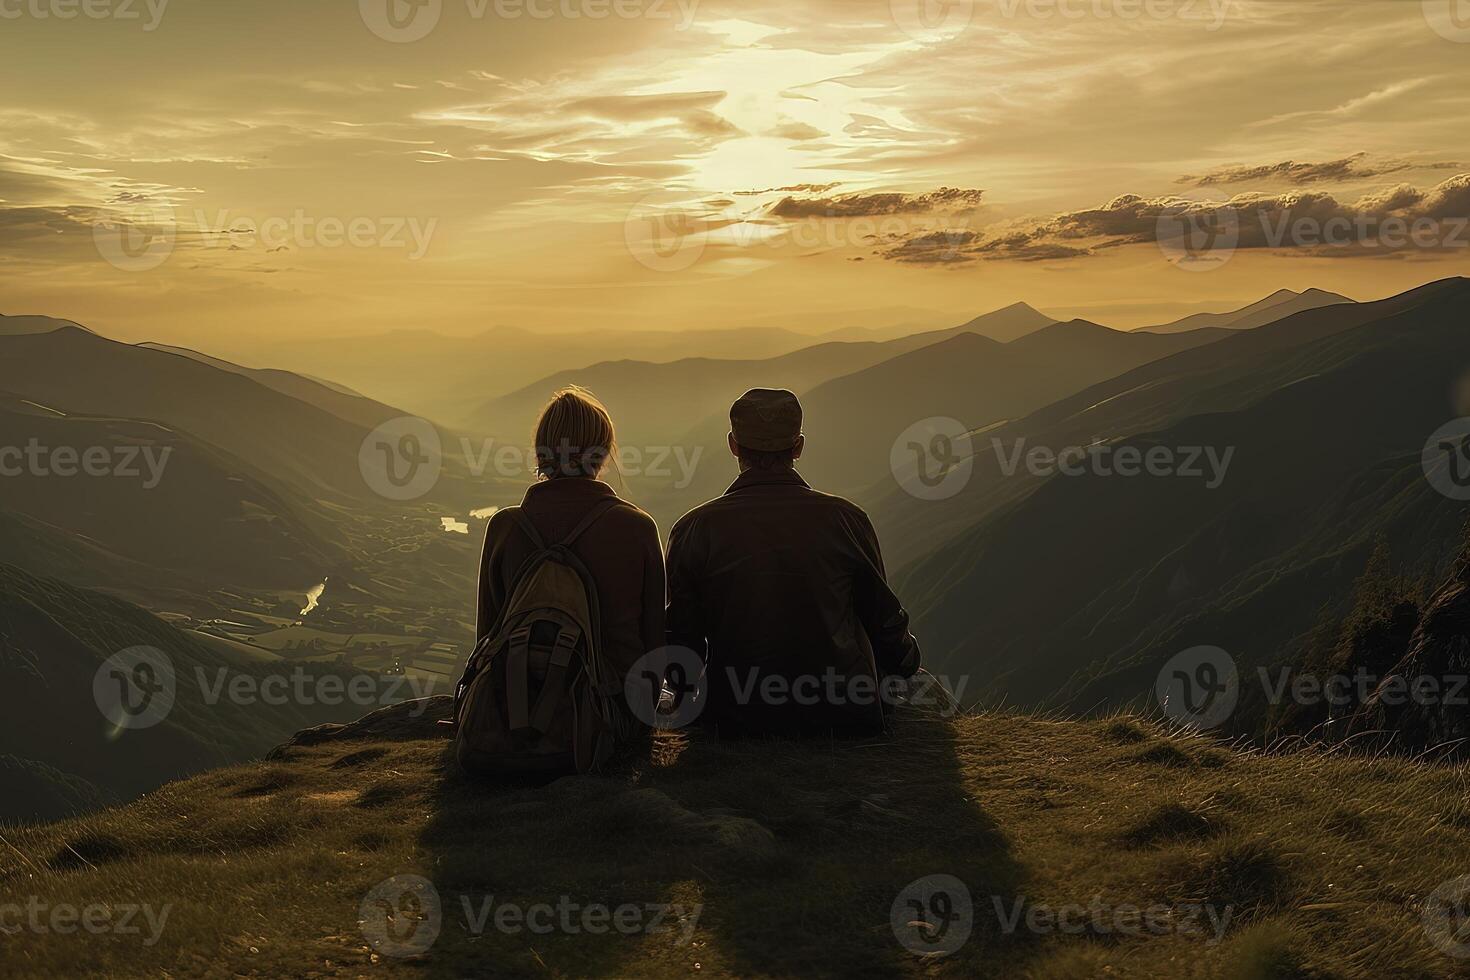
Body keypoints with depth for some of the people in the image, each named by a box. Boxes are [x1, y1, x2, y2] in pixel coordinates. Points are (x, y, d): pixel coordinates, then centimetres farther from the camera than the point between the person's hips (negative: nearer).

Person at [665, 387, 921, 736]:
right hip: (844, 717, -1)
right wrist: (906, 660, 27)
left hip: (735, 721, 2)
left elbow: (681, 641, -3)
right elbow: (884, 619, 4)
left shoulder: (694, 530, -9)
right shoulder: (847, 518, -8)